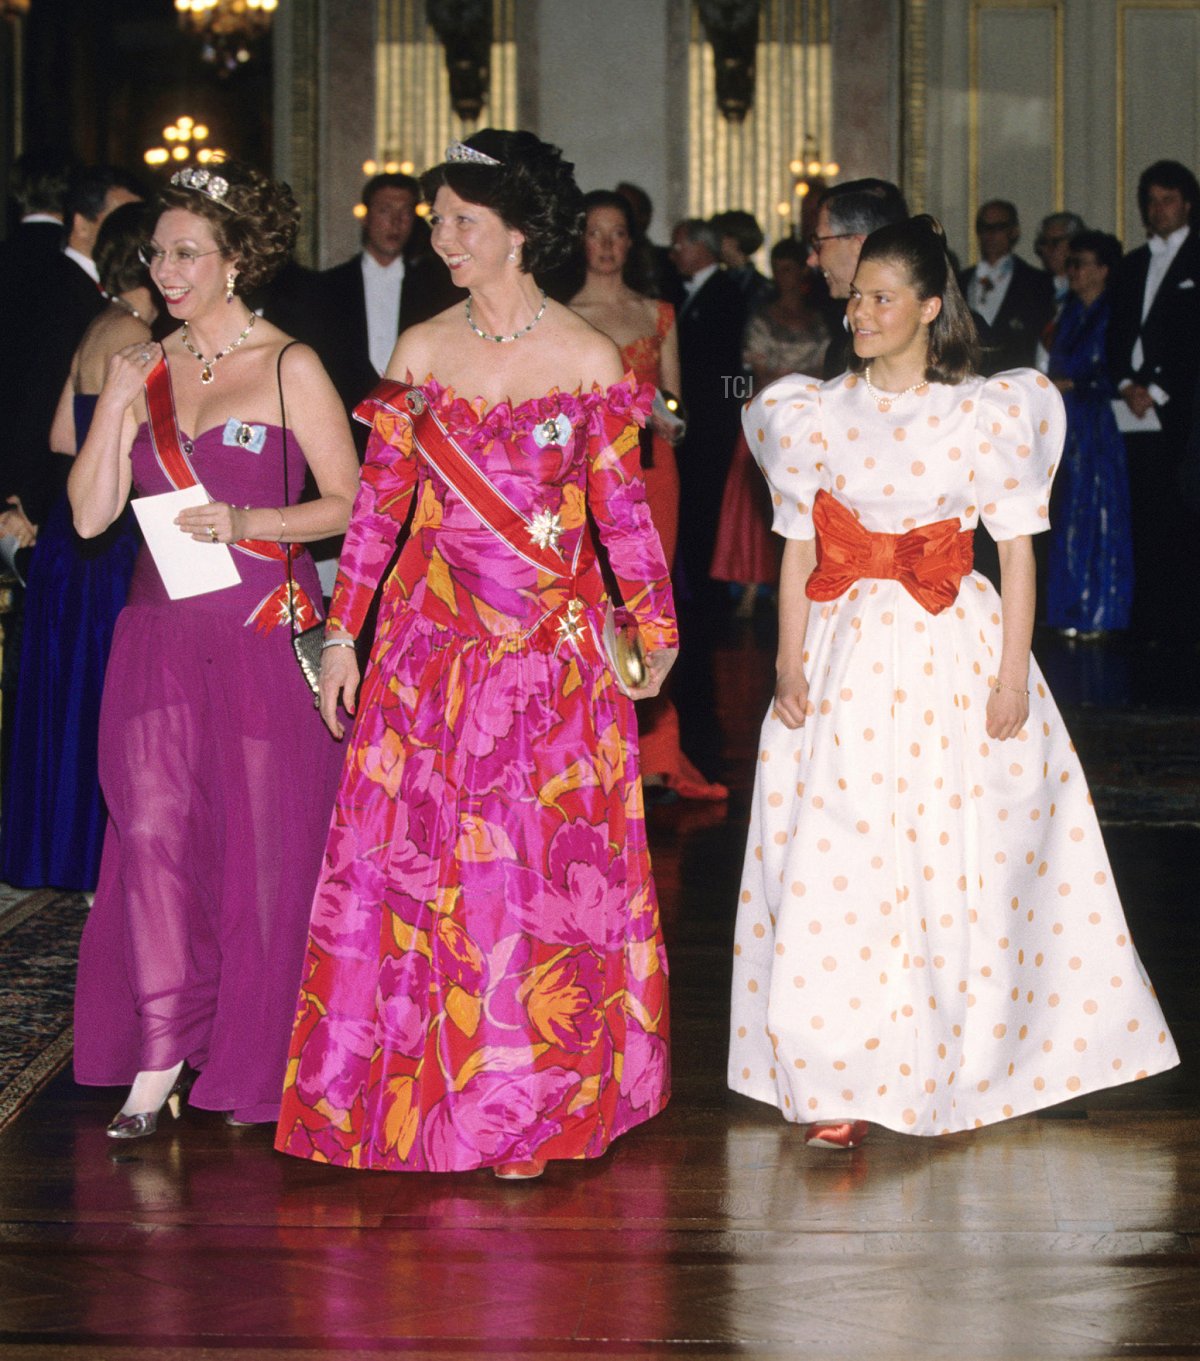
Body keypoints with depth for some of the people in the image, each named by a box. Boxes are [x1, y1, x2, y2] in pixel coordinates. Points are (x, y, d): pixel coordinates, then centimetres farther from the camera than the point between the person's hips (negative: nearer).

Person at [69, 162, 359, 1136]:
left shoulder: (290, 369, 0)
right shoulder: (146, 371, 12)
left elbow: (349, 504, -2)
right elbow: (91, 513, 7)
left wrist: (250, 524, -15)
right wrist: (117, 405, -2)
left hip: (264, 636, -4)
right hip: (161, 637, 4)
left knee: (262, 842, 1)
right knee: (153, 833, -4)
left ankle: (250, 1065, 13)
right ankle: (157, 1064, 0)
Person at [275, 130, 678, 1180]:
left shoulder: (590, 361, -2)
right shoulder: (421, 352, 4)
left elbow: (622, 509, 4)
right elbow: (380, 500, 6)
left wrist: (657, 630, 9)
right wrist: (345, 630, 3)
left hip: (555, 649, -2)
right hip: (433, 641, 2)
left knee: (544, 866, 2)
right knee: (416, 854, 2)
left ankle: (536, 1095, 14)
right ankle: (424, 1085, 12)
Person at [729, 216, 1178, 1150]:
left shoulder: (988, 413, 0)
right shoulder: (822, 415, 6)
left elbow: (1019, 548, -1)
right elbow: (800, 551, 6)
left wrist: (1013, 675, -7)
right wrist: (790, 662, -4)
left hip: (957, 655, -1)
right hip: (849, 656, 1)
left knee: (965, 865, 2)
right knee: (837, 868, -4)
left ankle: (965, 1063, 17)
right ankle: (844, 1083, 0)